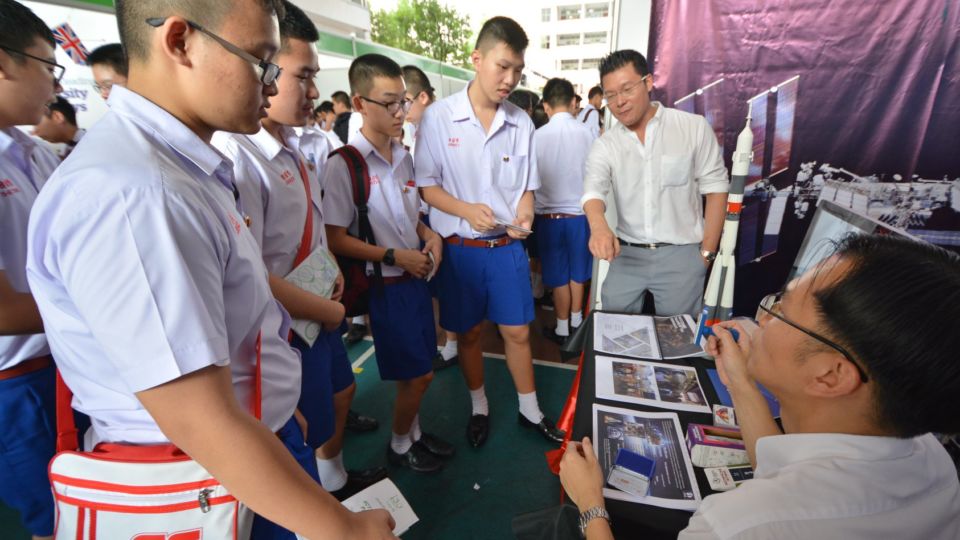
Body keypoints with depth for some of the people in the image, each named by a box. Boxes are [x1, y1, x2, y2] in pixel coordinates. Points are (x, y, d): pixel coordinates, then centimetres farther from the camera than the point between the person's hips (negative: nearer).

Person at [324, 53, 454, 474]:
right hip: (385, 286, -6)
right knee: (418, 375, 4)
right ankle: (399, 446, 30)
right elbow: (335, 239, -15)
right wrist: (395, 256, -18)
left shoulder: (404, 158, 6)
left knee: (417, 373, 17)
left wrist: (430, 236, -1)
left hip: (416, 278, 6)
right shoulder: (343, 166, -14)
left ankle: (413, 431, 41)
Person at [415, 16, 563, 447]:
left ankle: (530, 410, 32)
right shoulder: (438, 117, -7)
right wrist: (467, 211, -21)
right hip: (460, 247, -1)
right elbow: (426, 185, -4)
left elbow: (526, 187, 8)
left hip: (508, 246, 2)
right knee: (468, 333, 13)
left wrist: (524, 215, -14)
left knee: (517, 332, 11)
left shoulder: (521, 122, 0)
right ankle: (479, 408, 36)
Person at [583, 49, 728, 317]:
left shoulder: (694, 127, -3)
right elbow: (593, 189, -15)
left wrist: (707, 252, -3)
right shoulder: (605, 145, 2)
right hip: (626, 254, 2)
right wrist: (599, 226, -37)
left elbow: (715, 187, 0)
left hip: (680, 254, -2)